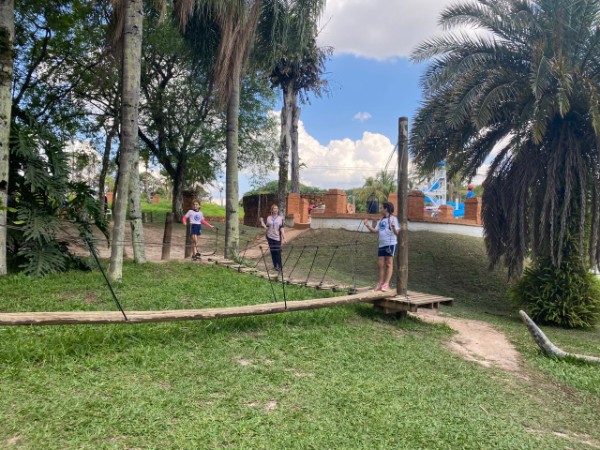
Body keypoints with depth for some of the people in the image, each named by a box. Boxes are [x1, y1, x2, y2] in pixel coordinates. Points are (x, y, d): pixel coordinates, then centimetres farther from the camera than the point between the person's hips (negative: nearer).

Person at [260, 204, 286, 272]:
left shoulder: (280, 218, 1)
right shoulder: (269, 218, 7)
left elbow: (282, 229, -2)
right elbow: (267, 228, 7)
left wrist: (284, 238, -8)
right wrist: (262, 223, -5)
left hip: (277, 238, -2)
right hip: (270, 237, 2)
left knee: (278, 252, -7)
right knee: (272, 252, 6)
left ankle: (280, 266, -1)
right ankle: (275, 266, 15)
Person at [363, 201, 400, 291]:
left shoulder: (393, 219, -4)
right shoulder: (381, 220, 17)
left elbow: (397, 233, -11)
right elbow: (375, 230, 15)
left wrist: (394, 227, -30)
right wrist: (367, 225, 4)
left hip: (391, 244, -7)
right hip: (381, 244, 7)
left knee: (389, 264, -3)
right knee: (380, 264, 6)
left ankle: (386, 284, -2)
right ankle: (380, 283, 15)